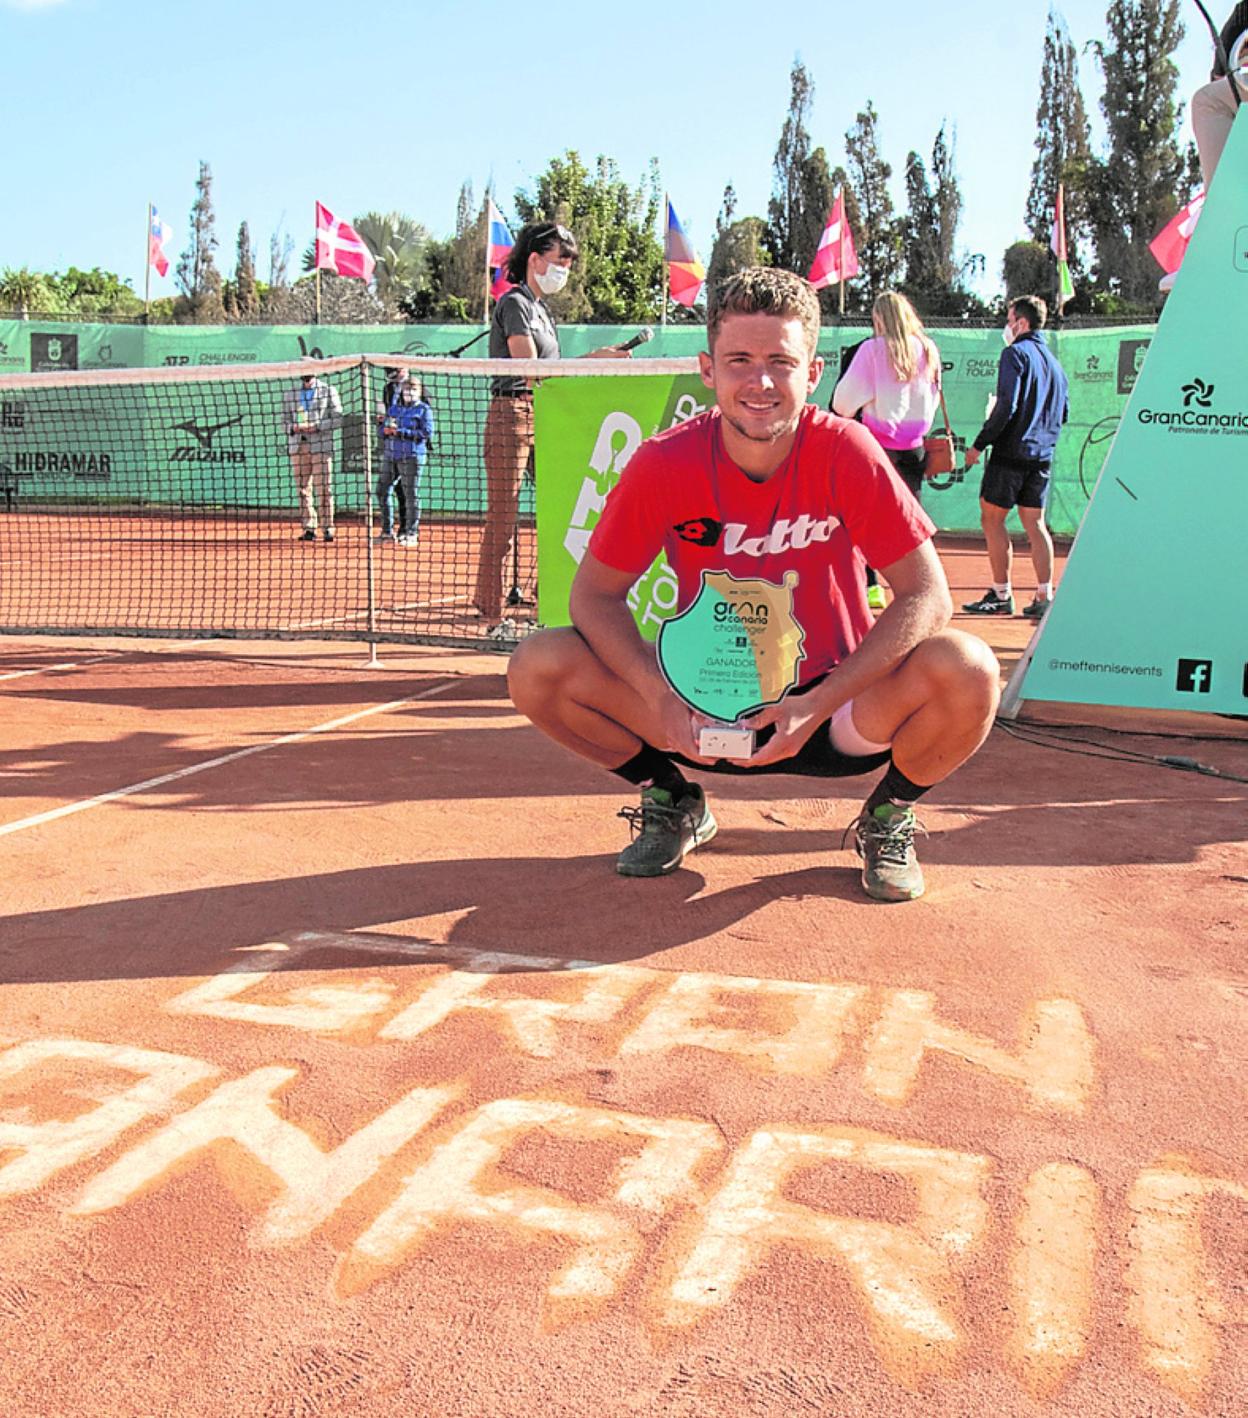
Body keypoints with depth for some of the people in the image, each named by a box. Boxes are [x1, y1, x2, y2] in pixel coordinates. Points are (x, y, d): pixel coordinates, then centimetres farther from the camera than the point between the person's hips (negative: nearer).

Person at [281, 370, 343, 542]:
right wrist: (294, 428, -7)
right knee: (303, 489, 0)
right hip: (297, 446, 3)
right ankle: (309, 529, 4)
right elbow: (284, 423, 15)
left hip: (321, 445, -3)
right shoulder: (289, 394, 18)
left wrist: (316, 426, -12)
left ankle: (327, 528, -5)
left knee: (323, 488, -8)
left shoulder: (329, 391, 10)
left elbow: (337, 419, 1)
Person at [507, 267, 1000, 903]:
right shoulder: (663, 464, -13)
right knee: (539, 667, -19)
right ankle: (674, 803, 9)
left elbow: (927, 596, -16)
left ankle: (888, 817, 4)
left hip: (832, 706, -1)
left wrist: (816, 706, -26)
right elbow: (595, 594, -7)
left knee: (968, 670, -30)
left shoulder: (846, 452, -16)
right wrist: (662, 700, -24)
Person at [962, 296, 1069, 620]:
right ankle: (1044, 597, 6)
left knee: (992, 519, 1)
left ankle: (1001, 596, 1)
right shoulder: (1054, 361, 15)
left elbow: (1006, 406, -17)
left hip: (1011, 451, -7)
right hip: (1042, 456, 7)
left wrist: (979, 444, -13)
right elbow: (1063, 413, 18)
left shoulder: (1016, 354, -8)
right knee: (1034, 523, 9)